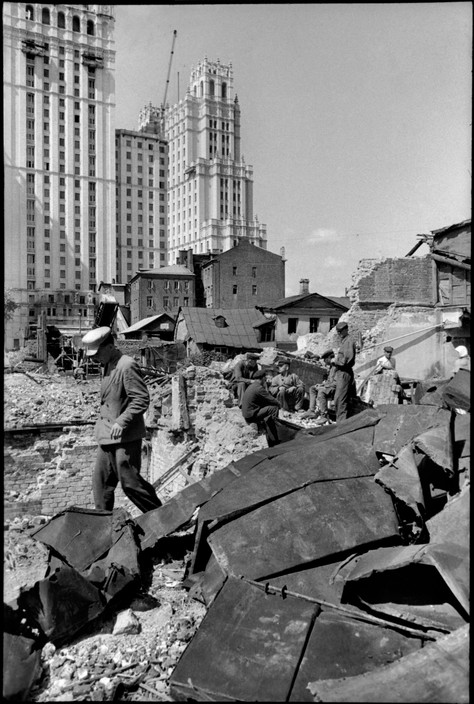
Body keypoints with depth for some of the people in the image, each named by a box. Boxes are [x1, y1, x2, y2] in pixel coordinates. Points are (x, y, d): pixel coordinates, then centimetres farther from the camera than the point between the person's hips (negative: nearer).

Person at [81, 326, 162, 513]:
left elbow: (142, 399, -20)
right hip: (107, 437, 9)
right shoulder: (107, 367, 13)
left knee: (130, 482, -3)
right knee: (101, 482, 11)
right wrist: (102, 426, 17)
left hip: (126, 436, -9)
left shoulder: (127, 366, -16)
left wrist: (121, 422, -25)